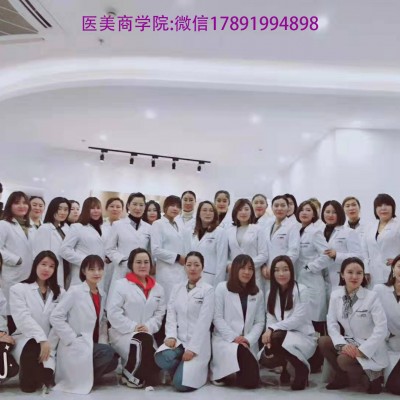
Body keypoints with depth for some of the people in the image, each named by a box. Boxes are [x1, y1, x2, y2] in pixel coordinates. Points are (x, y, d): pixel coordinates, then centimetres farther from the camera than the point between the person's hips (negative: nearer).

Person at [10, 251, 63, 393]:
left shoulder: (59, 293, 11)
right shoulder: (18, 289, 2)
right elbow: (23, 318, -13)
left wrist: (50, 346, -14)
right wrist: (42, 339, -25)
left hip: (51, 343, 2)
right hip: (26, 340, -2)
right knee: (33, 347, -36)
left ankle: (44, 377, 12)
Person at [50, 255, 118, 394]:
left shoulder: (102, 295, 10)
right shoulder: (75, 291, -9)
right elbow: (55, 317, -14)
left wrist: (103, 341, -1)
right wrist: (73, 340, -17)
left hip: (94, 344, 7)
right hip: (75, 347, -7)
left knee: (114, 360, -16)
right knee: (107, 352, -29)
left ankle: (88, 375, 10)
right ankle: (82, 379, -3)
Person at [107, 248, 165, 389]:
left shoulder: (157, 288, 15)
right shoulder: (121, 285, -1)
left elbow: (159, 313, 8)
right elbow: (113, 313, -9)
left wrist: (148, 327, -12)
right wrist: (133, 327, -17)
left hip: (147, 334, 4)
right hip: (122, 333, -4)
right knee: (142, 341, -34)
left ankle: (141, 373, 12)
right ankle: (131, 376, -9)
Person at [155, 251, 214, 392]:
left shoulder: (208, 290, -4)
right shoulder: (177, 288, 11)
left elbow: (204, 321, -11)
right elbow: (171, 314, 4)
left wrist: (192, 348, -18)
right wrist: (171, 336, -13)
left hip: (198, 343, -4)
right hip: (178, 340, 4)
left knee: (181, 384, -20)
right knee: (162, 358, -29)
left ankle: (196, 369, 15)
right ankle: (182, 369, 6)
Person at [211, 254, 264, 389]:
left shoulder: (258, 293, 10)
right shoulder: (222, 288, 0)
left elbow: (260, 322, 6)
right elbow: (217, 318, -5)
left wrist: (248, 340, -12)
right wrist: (234, 337, -15)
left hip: (248, 343, 4)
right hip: (224, 339, -4)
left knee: (251, 382, -11)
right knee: (240, 351, -37)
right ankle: (219, 371, -3)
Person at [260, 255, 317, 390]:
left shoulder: (301, 290, -9)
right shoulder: (271, 293, 9)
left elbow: (298, 319, -17)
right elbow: (270, 320, 3)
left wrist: (272, 329, -24)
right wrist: (268, 332, -20)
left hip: (303, 337, -4)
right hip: (281, 337, 4)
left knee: (277, 337, -34)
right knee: (265, 357, -25)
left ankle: (302, 368, -8)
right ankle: (286, 367, 11)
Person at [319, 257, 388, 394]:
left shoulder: (371, 296, -14)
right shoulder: (335, 295, -2)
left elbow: (382, 327, -19)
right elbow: (332, 323, -4)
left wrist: (362, 350, -25)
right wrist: (342, 344, -21)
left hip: (369, 347, -5)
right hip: (349, 342, 5)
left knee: (344, 360, -29)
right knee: (323, 342, -16)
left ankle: (374, 374, 0)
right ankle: (342, 377, 6)